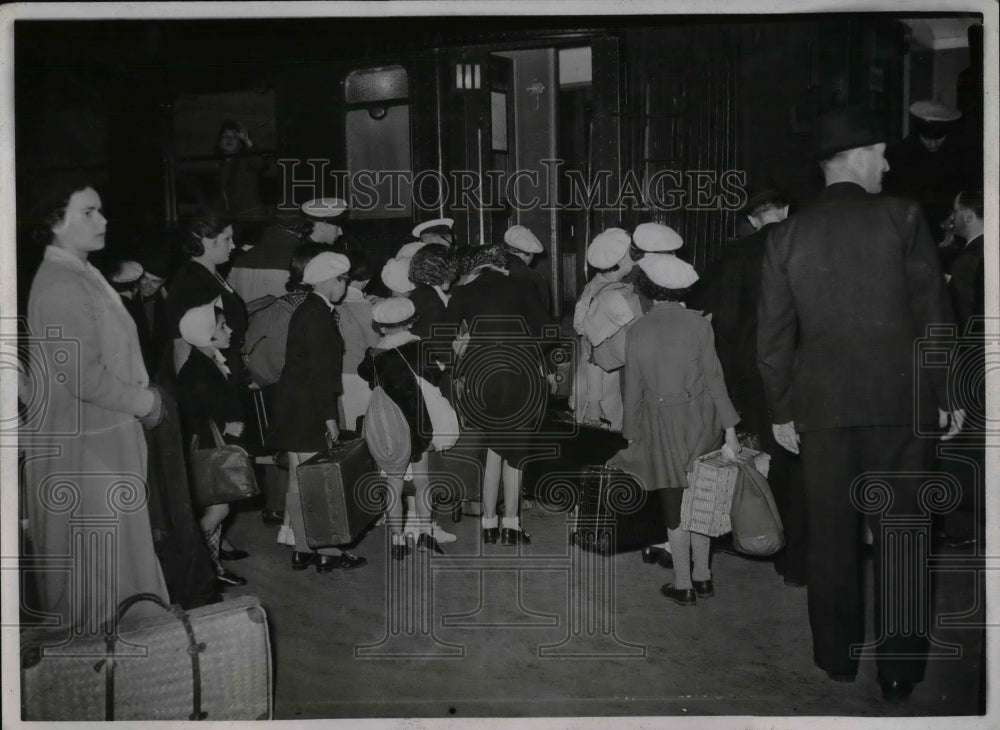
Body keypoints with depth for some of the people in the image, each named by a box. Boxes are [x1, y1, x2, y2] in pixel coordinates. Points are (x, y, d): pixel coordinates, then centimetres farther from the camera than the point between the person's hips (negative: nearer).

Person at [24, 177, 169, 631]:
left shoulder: (81, 276, 13)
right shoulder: (61, 286, -20)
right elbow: (82, 375, -25)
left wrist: (140, 396, 6)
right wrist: (142, 401, -13)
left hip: (105, 437, 10)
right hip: (84, 445, -10)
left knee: (107, 550, 20)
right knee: (95, 553, 2)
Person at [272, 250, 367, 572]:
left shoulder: (309, 311, 15)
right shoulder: (317, 314, -15)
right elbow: (318, 369, -19)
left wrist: (327, 412, 17)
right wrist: (329, 416, -18)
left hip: (293, 408, 10)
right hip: (307, 409, -10)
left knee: (299, 480, 11)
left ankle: (303, 549, 17)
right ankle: (327, 552, 0)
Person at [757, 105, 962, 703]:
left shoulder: (788, 235, 3)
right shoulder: (902, 218, -4)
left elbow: (773, 335, 4)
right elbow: (933, 317, -4)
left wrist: (781, 410, 11)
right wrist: (948, 395, 4)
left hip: (822, 405, 2)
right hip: (898, 400, -2)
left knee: (832, 535, 11)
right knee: (900, 535, 6)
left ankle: (838, 656, 21)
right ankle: (900, 669, 11)